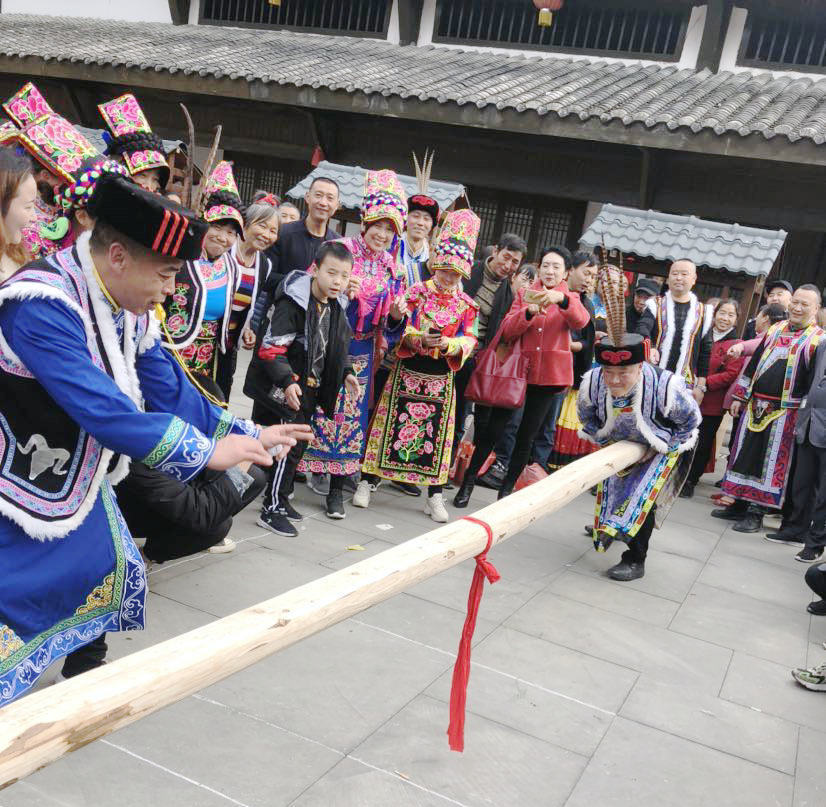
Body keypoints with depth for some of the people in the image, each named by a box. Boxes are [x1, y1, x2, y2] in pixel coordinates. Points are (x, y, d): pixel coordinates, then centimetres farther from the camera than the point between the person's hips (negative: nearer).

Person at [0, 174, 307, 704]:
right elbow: (97, 406, -38)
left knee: (116, 569, 17)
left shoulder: (131, 308, -4)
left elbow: (169, 391, 3)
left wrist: (246, 435, -3)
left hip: (78, 475, 9)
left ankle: (86, 665, 40)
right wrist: (205, 451, -35)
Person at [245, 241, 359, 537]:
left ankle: (279, 498, 32)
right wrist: (287, 381, -32)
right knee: (289, 444, -9)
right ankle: (271, 510, 1)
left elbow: (338, 346, 20)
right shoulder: (292, 303, -20)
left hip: (310, 389, 8)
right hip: (286, 387, -8)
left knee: (298, 444, 16)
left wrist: (346, 373, 7)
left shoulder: (336, 306, 5)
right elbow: (270, 348, -24)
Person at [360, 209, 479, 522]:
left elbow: (468, 340, -6)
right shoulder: (415, 293, -2)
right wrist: (419, 339, -28)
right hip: (408, 370, -2)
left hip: (442, 377, 2)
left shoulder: (467, 305, 3)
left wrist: (448, 344, -27)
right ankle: (366, 482, 14)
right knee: (390, 425, 1)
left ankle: (435, 496, 16)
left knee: (437, 432, 6)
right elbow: (399, 328, -9)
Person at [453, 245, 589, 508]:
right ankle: (468, 483, 10)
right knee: (492, 429, -2)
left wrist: (562, 299, -37)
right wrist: (529, 312, -23)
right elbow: (507, 331, -6)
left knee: (527, 436, 7)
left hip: (550, 376, 0)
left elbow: (581, 321, -19)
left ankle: (506, 490, 20)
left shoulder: (570, 299, 5)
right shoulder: (525, 294, 6)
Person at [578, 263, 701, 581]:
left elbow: (690, 420, -18)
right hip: (620, 442, 4)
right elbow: (588, 417, -5)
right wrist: (605, 441, -8)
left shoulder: (665, 386, -38)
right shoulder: (592, 382, -29)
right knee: (611, 487, 17)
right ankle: (606, 522, 50)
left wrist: (659, 449, -15)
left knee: (643, 495, -12)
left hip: (666, 446, -4)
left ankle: (635, 560, 2)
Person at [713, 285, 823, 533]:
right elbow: (753, 364, 15)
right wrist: (740, 397, 13)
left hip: (786, 412, -5)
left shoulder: (818, 340, -5)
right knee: (746, 455, 10)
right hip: (756, 406, 5)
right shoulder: (775, 330, 11)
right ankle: (739, 505, 23)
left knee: (770, 461, 2)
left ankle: (756, 513, 11)